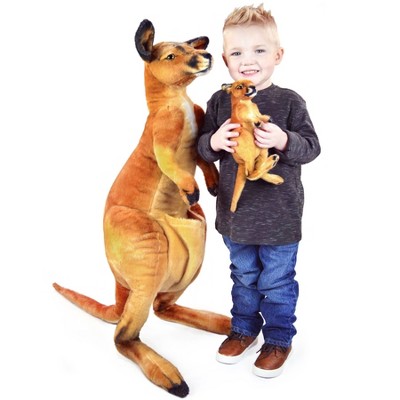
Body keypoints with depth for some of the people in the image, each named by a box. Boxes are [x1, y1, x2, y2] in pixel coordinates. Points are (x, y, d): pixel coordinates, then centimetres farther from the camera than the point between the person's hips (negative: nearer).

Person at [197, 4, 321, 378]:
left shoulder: (289, 102, -10)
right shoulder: (219, 102, -1)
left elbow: (312, 147, -9)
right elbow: (202, 147, 3)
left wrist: (284, 141, -28)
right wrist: (214, 142, -19)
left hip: (278, 214, -3)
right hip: (234, 211, 3)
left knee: (277, 282, 11)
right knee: (243, 276, 21)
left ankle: (278, 339, 33)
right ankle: (244, 328, 43)